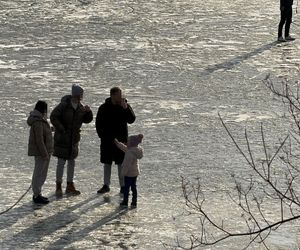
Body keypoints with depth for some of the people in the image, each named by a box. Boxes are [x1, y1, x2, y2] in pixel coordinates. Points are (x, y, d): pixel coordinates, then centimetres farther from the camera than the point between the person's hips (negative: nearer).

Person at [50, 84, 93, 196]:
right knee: (61, 161, -4)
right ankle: (58, 186, 3)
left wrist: (88, 111, -10)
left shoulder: (80, 107, 4)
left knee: (72, 161, 12)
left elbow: (87, 120, 11)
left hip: (74, 139, 6)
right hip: (62, 138, -6)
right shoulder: (64, 105, -15)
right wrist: (62, 129, -18)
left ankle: (70, 186, 21)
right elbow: (53, 117, -16)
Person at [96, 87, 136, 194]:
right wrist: (102, 136, 0)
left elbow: (131, 120, -13)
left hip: (121, 140, -1)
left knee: (121, 164, -1)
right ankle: (106, 186, 18)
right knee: (107, 163, 9)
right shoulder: (104, 108, 0)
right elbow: (98, 123, 8)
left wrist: (126, 108, -24)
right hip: (107, 140, 1)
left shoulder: (126, 107, -1)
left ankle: (123, 186, 5)